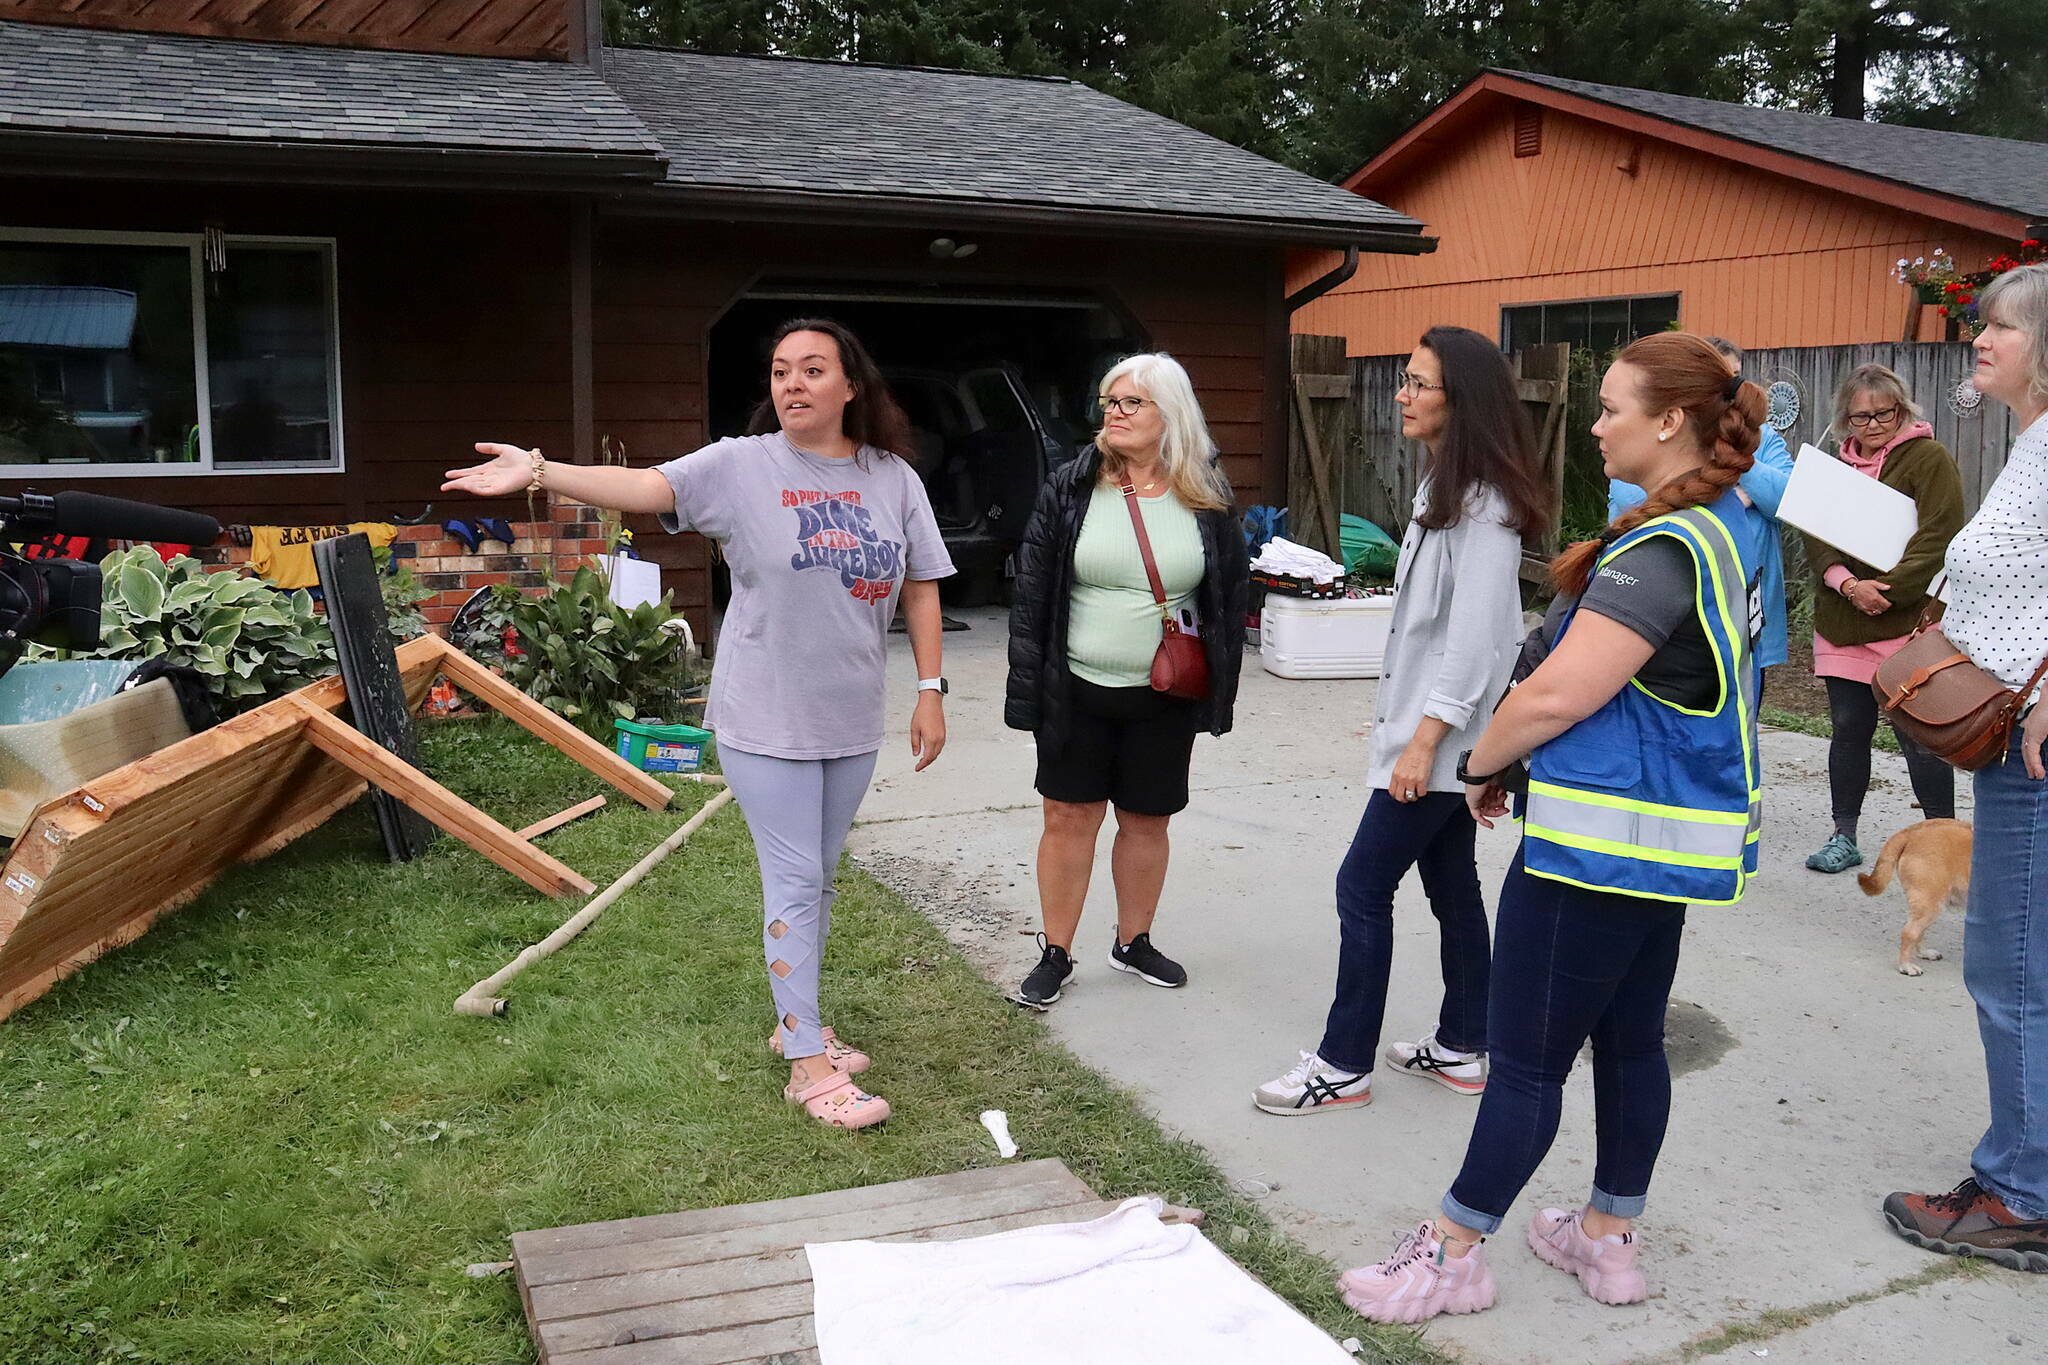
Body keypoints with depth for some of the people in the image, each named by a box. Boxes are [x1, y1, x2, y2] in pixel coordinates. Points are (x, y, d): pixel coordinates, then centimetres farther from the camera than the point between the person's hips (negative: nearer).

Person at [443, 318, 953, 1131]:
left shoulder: (893, 479, 1)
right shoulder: (741, 465, -9)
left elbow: (921, 587, 6)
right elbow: (643, 487, -21)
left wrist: (931, 690, 3)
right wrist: (539, 471, -34)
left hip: (852, 721, 4)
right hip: (766, 720, -4)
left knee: (818, 880, 17)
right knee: (794, 881, -2)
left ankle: (795, 1023, 34)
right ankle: (809, 1065, 7)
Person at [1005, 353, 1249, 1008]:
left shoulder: (1207, 501, 0)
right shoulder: (1070, 489, -3)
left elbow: (1232, 594, 8)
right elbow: (1032, 590, -2)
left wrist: (1219, 681, 5)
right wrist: (1027, 684, -6)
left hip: (1166, 698, 1)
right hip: (1077, 693, -1)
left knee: (1147, 820, 13)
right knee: (1069, 817, 4)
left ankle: (1134, 942, 31)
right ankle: (1055, 954, 18)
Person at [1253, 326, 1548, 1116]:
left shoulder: (1485, 503, -17)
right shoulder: (1440, 487, 13)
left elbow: (1475, 631, -22)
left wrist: (1425, 738, -24)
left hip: (1443, 735, -10)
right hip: (1424, 728, 10)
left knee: (1363, 887, -5)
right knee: (1451, 886, 15)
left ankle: (1343, 1066, 5)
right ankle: (1461, 1048, 25)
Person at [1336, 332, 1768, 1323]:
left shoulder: (1662, 551, -22)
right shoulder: (1730, 529, 9)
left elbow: (1558, 695, -25)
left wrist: (1481, 764, -7)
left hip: (1605, 839, -10)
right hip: (1676, 832, 10)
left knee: (1527, 1059, 0)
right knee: (1631, 1037, 18)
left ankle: (1453, 1255, 12)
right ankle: (1608, 1239, 31)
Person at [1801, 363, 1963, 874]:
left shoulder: (1930, 459, -2)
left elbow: (1936, 538, -11)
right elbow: (1815, 538, 5)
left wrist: (1887, 589, -19)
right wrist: (1847, 584, -12)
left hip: (1909, 622, -5)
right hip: (1841, 624, 5)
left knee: (1920, 735, -3)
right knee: (1849, 730, 9)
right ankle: (1844, 837, 18)